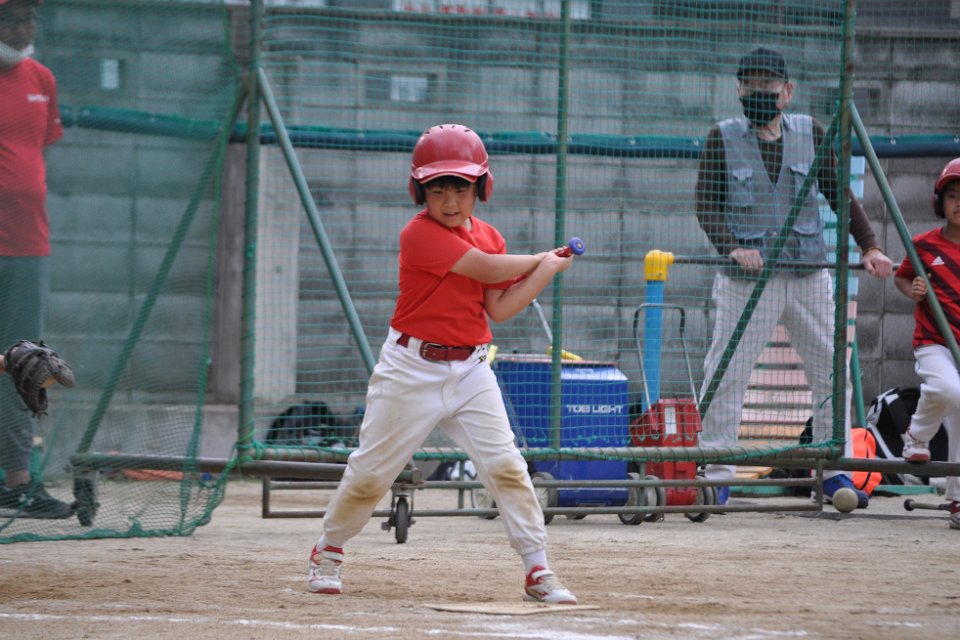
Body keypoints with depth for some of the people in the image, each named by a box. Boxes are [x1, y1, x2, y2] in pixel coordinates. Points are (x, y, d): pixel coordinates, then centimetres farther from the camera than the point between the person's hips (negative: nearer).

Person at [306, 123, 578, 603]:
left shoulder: (487, 238, 7)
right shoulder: (421, 234, -16)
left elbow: (499, 308, 2)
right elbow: (489, 269, -20)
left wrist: (546, 271, -6)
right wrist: (541, 259, -3)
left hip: (470, 371, 5)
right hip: (412, 370, -5)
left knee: (506, 467, -6)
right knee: (370, 473, 4)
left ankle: (538, 572, -5)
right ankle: (328, 553, 25)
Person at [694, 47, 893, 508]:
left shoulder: (810, 134, 7)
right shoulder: (723, 138, 1)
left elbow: (839, 194, 11)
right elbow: (706, 203, -3)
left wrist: (869, 246, -2)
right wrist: (732, 246, -21)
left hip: (809, 275, 3)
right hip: (745, 279, -2)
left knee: (830, 371, 3)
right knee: (727, 374, -5)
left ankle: (834, 470, 12)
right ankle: (716, 475, 3)